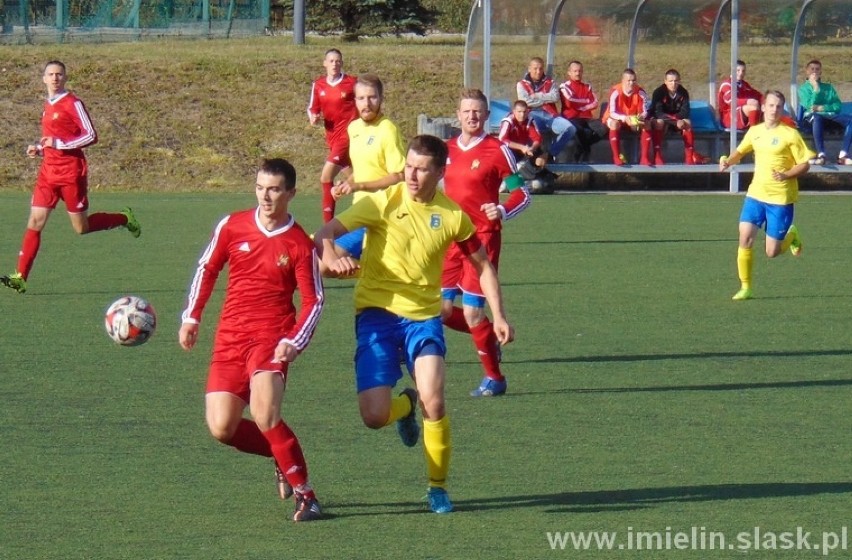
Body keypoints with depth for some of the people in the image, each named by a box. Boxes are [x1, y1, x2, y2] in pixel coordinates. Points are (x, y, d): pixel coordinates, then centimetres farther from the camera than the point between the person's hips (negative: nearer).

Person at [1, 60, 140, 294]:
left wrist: (58, 143, -20)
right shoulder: (48, 106, 14)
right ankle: (20, 277, -9)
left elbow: (91, 136, -15)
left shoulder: (72, 104, -9)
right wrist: (39, 149, 8)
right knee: (35, 222, -5)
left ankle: (124, 219, 28)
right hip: (48, 173, 6)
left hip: (71, 173, -6)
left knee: (81, 228, 3)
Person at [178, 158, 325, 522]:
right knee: (222, 429, -6)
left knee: (264, 416, -26)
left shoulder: (300, 245, -4)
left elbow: (313, 301, -1)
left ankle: (305, 494, -13)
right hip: (229, 339, 4)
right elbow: (207, 269, 17)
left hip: (272, 339, -4)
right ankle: (285, 458, 22)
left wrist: (294, 342, -15)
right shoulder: (232, 227, 4)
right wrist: (191, 318, 12)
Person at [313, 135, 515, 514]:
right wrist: (332, 258, -34)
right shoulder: (384, 203, -8)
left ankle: (438, 487, 4)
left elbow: (483, 266, 15)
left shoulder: (452, 216, -1)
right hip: (377, 312, -1)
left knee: (433, 401, -20)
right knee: (375, 416, -12)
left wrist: (498, 316, 7)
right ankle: (405, 405, 28)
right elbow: (325, 234, -12)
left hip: (423, 315, 1)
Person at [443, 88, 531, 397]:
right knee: (442, 309, 2)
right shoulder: (447, 149, 10)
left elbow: (523, 194, -5)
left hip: (482, 237, -6)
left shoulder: (498, 151, -6)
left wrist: (502, 211, -21)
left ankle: (494, 377, 7)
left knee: (472, 311, -9)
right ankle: (490, 338, 28)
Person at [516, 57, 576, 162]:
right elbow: (525, 101, -3)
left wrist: (537, 96, -3)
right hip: (533, 115, -3)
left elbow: (555, 97, 1)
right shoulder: (522, 84, 15)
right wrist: (546, 99, 2)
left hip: (550, 115, 3)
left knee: (570, 128, -24)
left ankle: (551, 153, -11)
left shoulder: (550, 82, 21)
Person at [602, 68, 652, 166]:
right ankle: (617, 157, -31)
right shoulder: (616, 92, -23)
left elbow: (644, 112, -12)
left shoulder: (640, 92, -14)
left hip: (633, 120, 3)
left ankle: (644, 158, -22)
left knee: (647, 124, -23)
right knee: (615, 123, -37)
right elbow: (612, 113, -27)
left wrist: (641, 117, -36)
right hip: (617, 118, -3)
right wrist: (624, 118, -46)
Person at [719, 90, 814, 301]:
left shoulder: (790, 134, -8)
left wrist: (786, 175, -23)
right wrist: (728, 161, 3)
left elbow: (804, 164, -6)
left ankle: (791, 236, 31)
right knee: (745, 238, -11)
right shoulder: (755, 132, 6)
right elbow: (740, 151, 24)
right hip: (756, 194, 4)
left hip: (781, 198, -4)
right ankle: (745, 287, 2)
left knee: (772, 252, -2)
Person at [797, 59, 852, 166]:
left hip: (831, 116, 3)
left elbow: (837, 106, 10)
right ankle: (821, 154, -50)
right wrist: (816, 88, -3)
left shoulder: (828, 87, 25)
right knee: (816, 117, -42)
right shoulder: (804, 88, 16)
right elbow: (809, 106, -3)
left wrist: (822, 108, -5)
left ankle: (843, 155, -36)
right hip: (812, 117, -3)